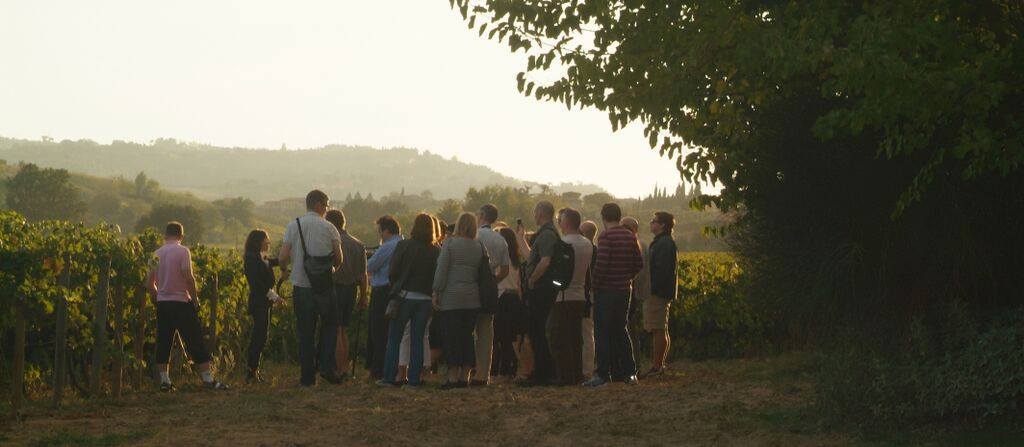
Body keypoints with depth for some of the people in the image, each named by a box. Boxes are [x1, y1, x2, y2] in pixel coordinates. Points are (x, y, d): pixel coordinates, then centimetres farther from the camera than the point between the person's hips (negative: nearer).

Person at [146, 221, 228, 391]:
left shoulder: (157, 254, 8)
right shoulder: (183, 251, -8)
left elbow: (149, 283, 9)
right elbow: (188, 277, -16)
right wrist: (196, 299, -7)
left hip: (162, 303, 5)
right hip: (181, 302, -5)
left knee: (163, 343, 9)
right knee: (195, 342, -1)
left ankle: (164, 380, 8)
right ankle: (208, 379, -2)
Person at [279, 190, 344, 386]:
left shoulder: (293, 226, -1)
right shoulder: (329, 228, -4)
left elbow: (283, 258, -5)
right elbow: (339, 259, 0)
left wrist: (285, 267, 18)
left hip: (301, 286, 1)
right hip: (325, 287, -1)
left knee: (305, 333, 8)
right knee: (330, 325, 16)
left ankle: (307, 376, 7)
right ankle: (326, 366, 2)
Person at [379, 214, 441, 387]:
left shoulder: (403, 246, -7)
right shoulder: (435, 251, -1)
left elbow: (393, 272, -6)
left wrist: (396, 287, 10)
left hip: (404, 296, -2)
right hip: (425, 299, 2)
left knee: (394, 338, 5)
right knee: (417, 340, 9)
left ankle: (389, 376, 2)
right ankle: (414, 378, 7)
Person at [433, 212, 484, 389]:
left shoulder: (450, 243, -6)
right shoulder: (479, 247, 5)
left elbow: (441, 270, -8)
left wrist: (436, 293, -4)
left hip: (452, 297, -4)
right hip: (473, 299, 4)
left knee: (451, 337, -1)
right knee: (467, 337, 10)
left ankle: (453, 376, -4)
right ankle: (465, 376, 9)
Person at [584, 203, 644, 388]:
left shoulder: (606, 236, -14)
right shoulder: (630, 237, 6)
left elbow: (601, 264, -21)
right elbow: (639, 263, 9)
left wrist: (594, 283, -9)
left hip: (606, 290, -7)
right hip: (624, 290, 7)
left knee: (602, 333, -3)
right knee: (620, 330, 16)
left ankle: (603, 374, -6)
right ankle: (629, 372, 17)